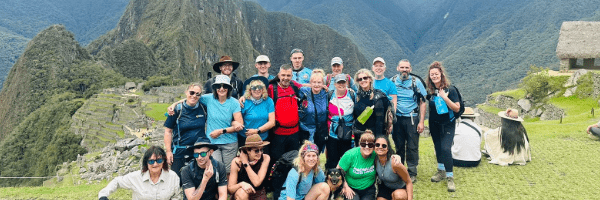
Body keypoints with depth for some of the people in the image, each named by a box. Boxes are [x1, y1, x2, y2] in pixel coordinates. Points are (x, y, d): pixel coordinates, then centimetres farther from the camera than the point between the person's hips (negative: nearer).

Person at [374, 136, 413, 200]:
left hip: (401, 190, -5)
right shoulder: (375, 160, -17)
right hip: (385, 189, 5)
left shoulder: (395, 163, -31)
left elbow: (408, 182, -22)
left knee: (397, 195, -38)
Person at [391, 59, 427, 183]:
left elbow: (422, 102, 1)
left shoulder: (416, 82, -2)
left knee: (412, 147, 1)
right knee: (399, 146, 10)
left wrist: (421, 121, -5)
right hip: (397, 118, 2)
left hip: (412, 119, -2)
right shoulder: (392, 82, 3)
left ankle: (412, 173, 12)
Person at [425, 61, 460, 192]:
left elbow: (457, 108, -15)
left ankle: (450, 177, -6)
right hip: (434, 124, 5)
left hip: (447, 125, -4)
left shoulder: (450, 90, -11)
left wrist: (445, 98, -24)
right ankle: (441, 171, 31)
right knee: (438, 148, 13)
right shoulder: (430, 91, 0)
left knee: (445, 149, -16)